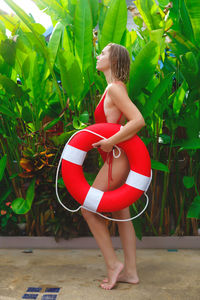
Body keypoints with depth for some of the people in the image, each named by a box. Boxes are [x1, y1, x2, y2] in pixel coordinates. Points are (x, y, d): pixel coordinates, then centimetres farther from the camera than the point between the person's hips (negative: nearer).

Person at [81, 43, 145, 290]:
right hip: (119, 158, 10)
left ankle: (113, 264, 9)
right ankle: (130, 272, 21)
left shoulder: (114, 88, -14)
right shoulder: (114, 88, 15)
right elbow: (131, 123, 18)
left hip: (117, 159, -10)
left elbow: (138, 121, -25)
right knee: (121, 215, 12)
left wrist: (110, 142, -24)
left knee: (89, 209, 0)